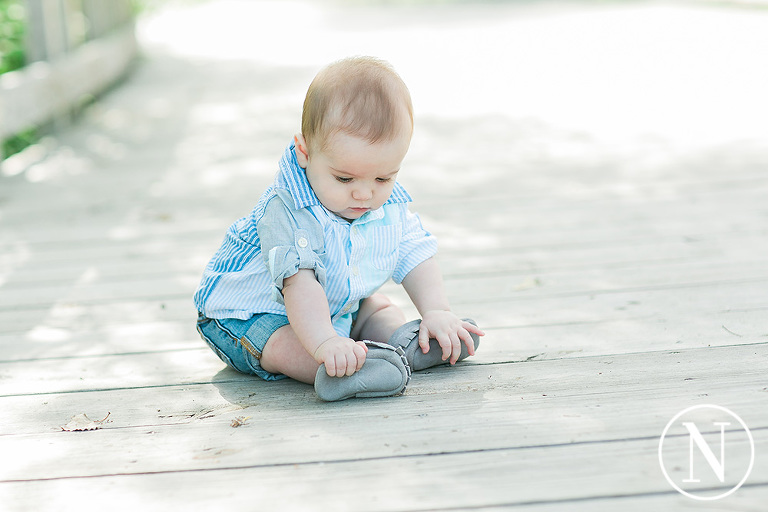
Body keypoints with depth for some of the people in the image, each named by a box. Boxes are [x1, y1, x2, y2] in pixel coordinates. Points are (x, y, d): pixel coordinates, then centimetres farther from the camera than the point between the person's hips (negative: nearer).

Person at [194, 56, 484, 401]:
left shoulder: (389, 204, -11)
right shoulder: (289, 210, -36)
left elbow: (414, 256, -3)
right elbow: (298, 282, -45)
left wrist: (437, 312, -16)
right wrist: (324, 343, -56)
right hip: (250, 314, -8)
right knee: (284, 344, -34)